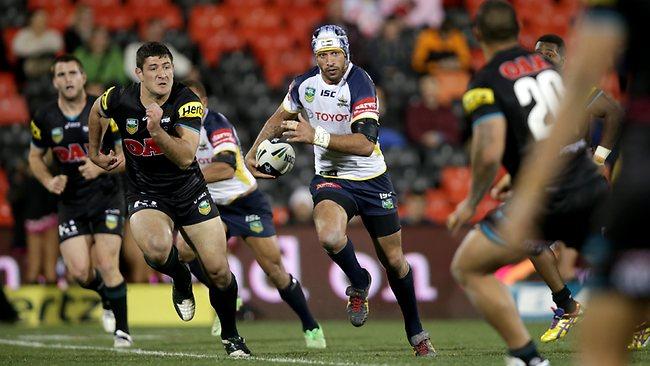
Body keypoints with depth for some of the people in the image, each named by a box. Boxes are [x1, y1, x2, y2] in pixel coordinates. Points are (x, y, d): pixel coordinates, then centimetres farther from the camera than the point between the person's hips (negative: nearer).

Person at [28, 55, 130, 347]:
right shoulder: (45, 118, -1)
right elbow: (35, 156, 14)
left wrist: (102, 166, -23)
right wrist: (48, 181, -4)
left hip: (105, 197, -2)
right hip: (70, 202, 3)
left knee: (107, 266, -14)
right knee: (79, 271, -8)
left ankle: (122, 328, 2)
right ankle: (107, 300, 26)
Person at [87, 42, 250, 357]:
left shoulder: (187, 102, -19)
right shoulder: (120, 100, -14)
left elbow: (186, 157, -30)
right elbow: (97, 111, 13)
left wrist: (157, 131, -44)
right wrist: (94, 152, 21)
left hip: (189, 191, 0)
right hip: (145, 194, 0)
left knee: (218, 271, -5)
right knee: (156, 249, -33)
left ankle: (230, 335, 22)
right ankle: (181, 280, 4)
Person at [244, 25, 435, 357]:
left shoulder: (360, 84, -20)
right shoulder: (305, 84, -5)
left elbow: (366, 144, -31)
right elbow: (281, 117, 18)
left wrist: (316, 136, -35)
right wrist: (254, 151, 12)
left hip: (372, 180, -2)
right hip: (331, 179, 2)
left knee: (394, 261, 8)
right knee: (330, 237, -31)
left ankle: (416, 334, 28)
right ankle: (358, 284, 0)